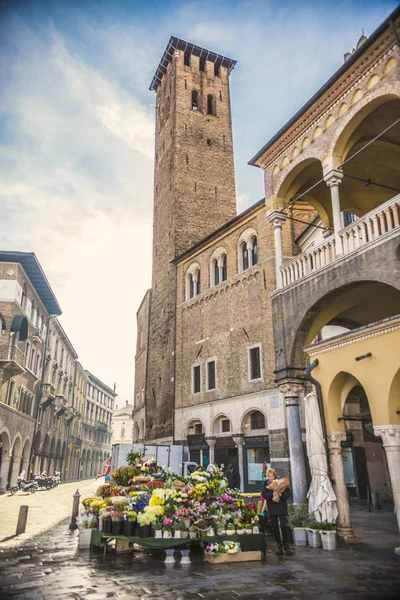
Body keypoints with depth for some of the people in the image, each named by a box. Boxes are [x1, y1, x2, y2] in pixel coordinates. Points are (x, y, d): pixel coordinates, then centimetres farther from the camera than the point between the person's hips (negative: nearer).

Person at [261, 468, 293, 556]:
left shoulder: (282, 482, -3)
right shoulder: (266, 484, 2)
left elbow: (288, 493, -6)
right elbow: (264, 494, -7)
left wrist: (280, 494, -21)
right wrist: (272, 494, -22)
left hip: (282, 508, -2)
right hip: (272, 509, 2)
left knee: (283, 526, -8)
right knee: (275, 528, 5)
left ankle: (286, 546, 4)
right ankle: (279, 546, 14)